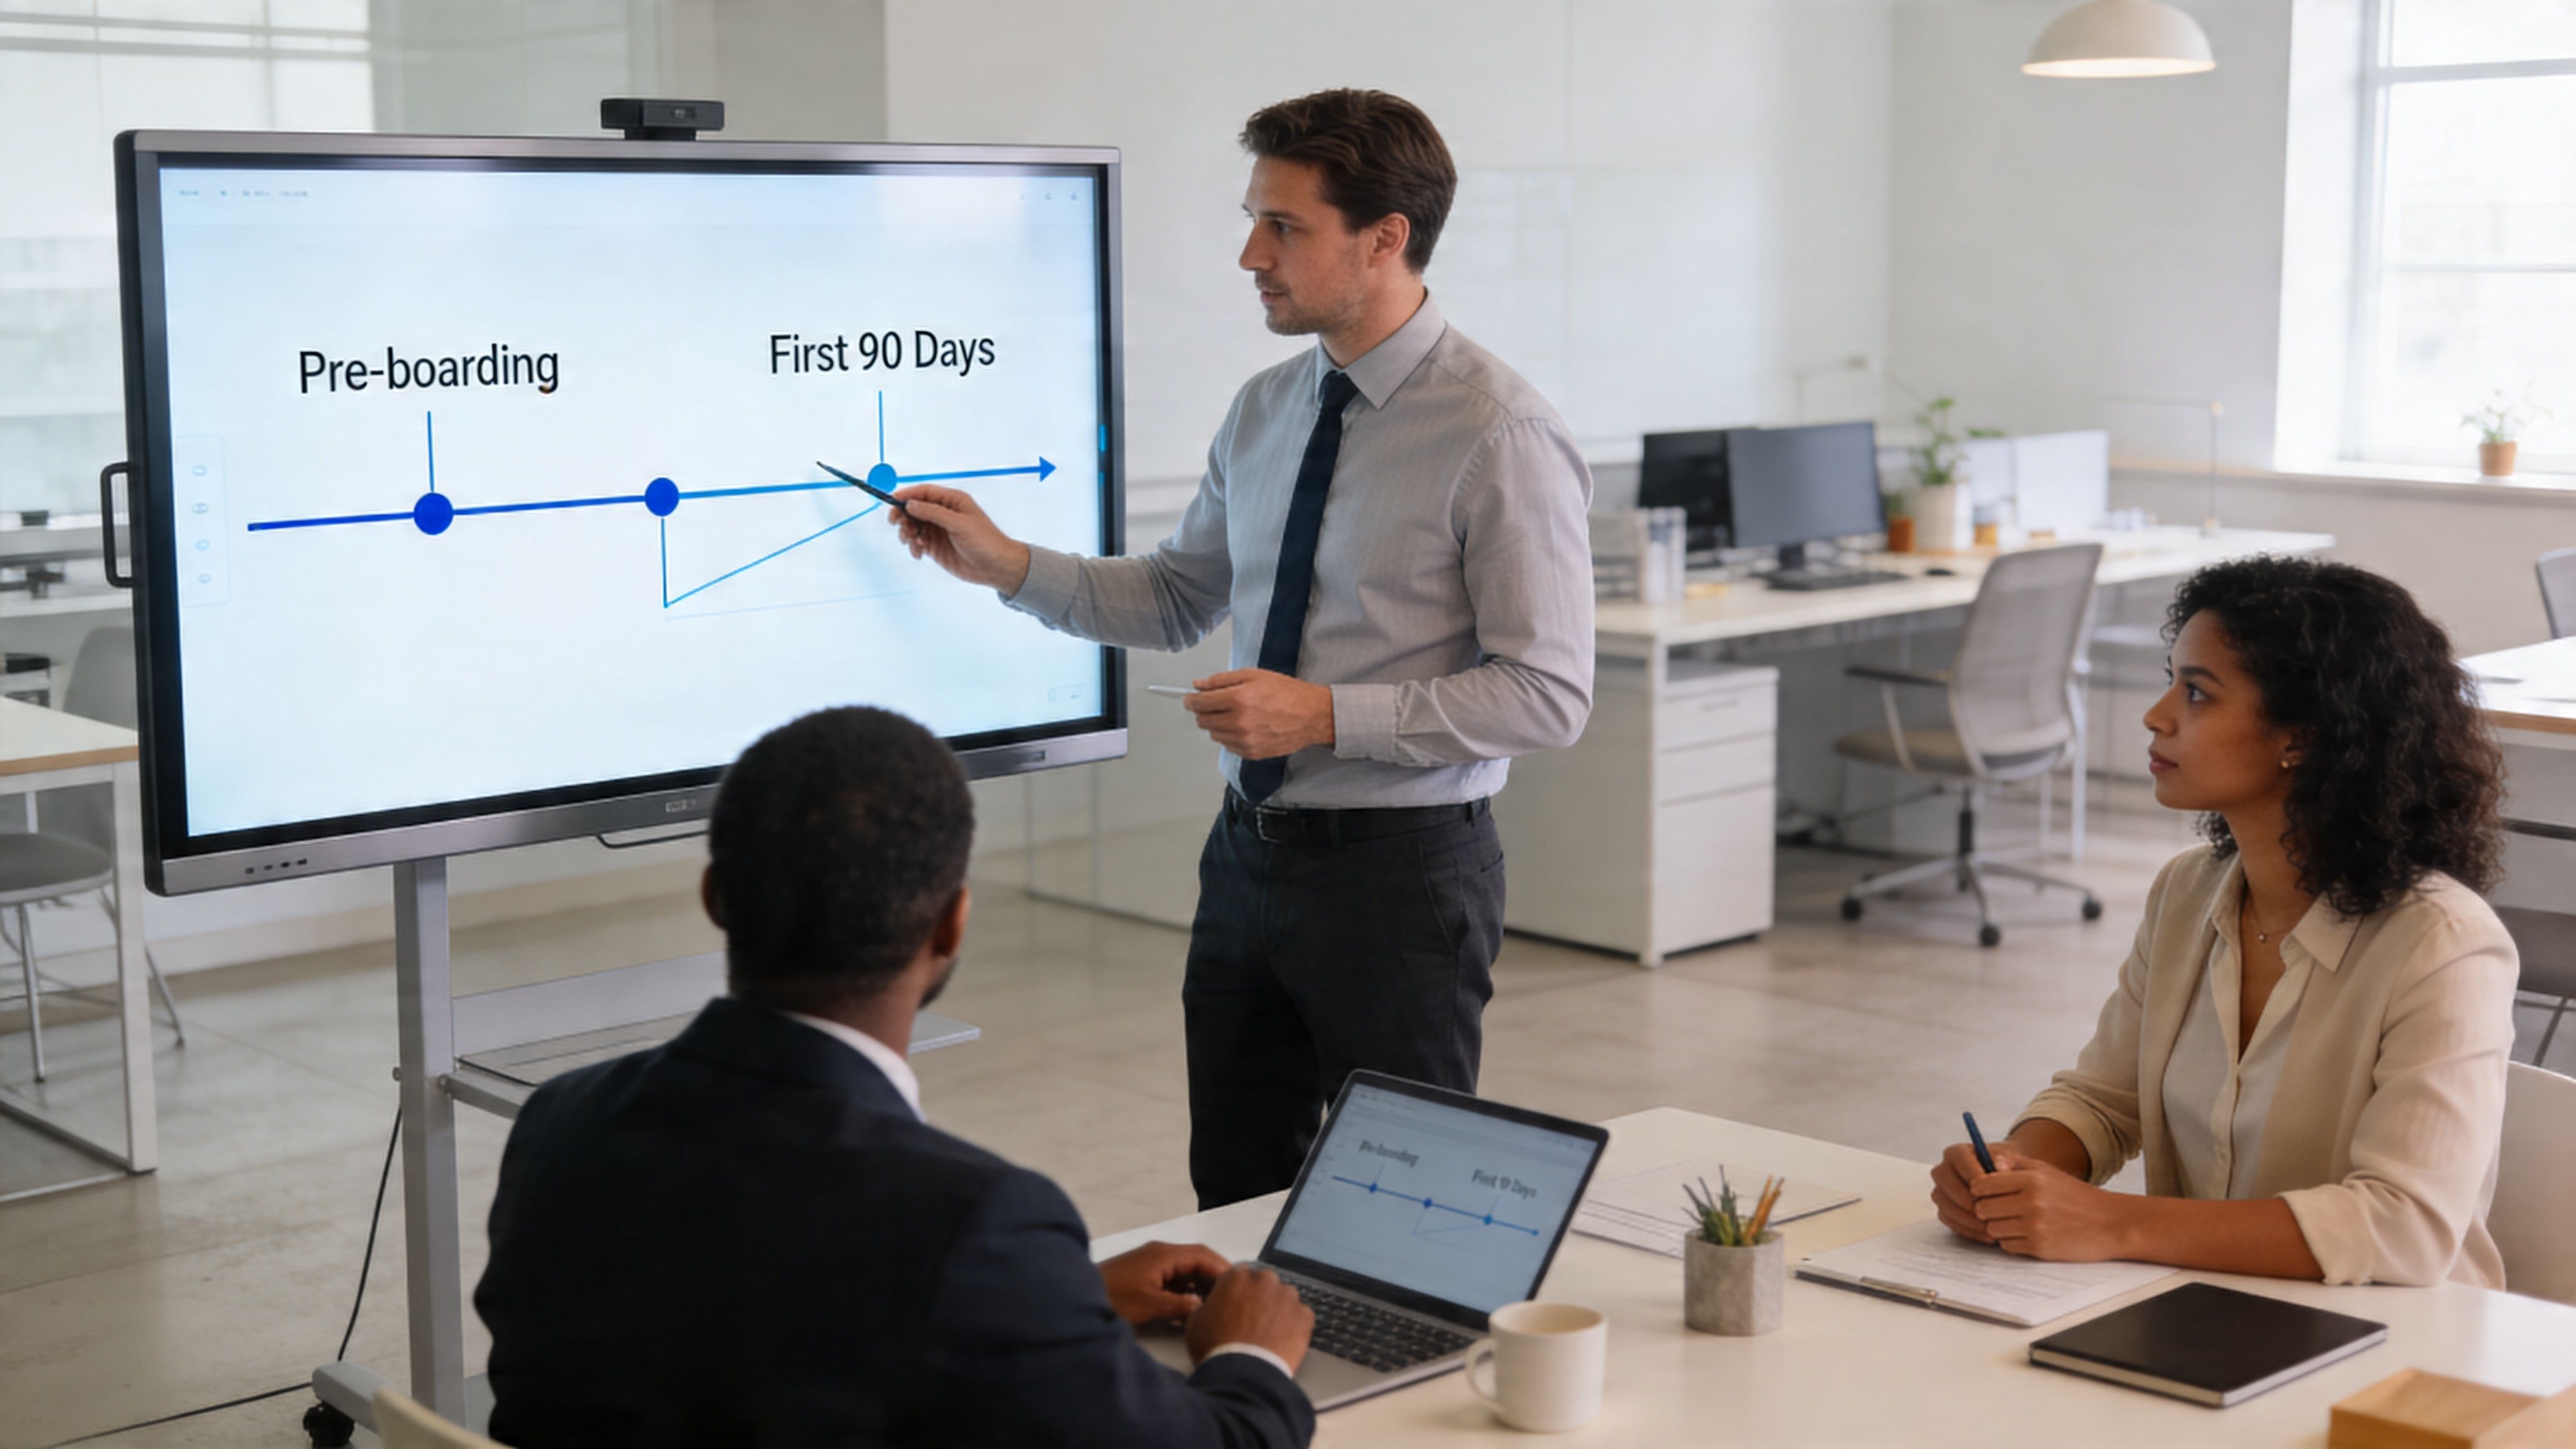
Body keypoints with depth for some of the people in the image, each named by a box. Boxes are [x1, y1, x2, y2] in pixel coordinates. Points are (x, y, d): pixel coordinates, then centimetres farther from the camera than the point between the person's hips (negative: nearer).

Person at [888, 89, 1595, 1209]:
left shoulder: (1498, 435, -16)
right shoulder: (1263, 413, 7)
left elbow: (1547, 695, -17)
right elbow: (1178, 601, 16)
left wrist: (1328, 714, -23)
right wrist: (1007, 565, 3)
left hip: (1401, 867, -7)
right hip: (1250, 854, 7)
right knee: (1236, 1205, 16)